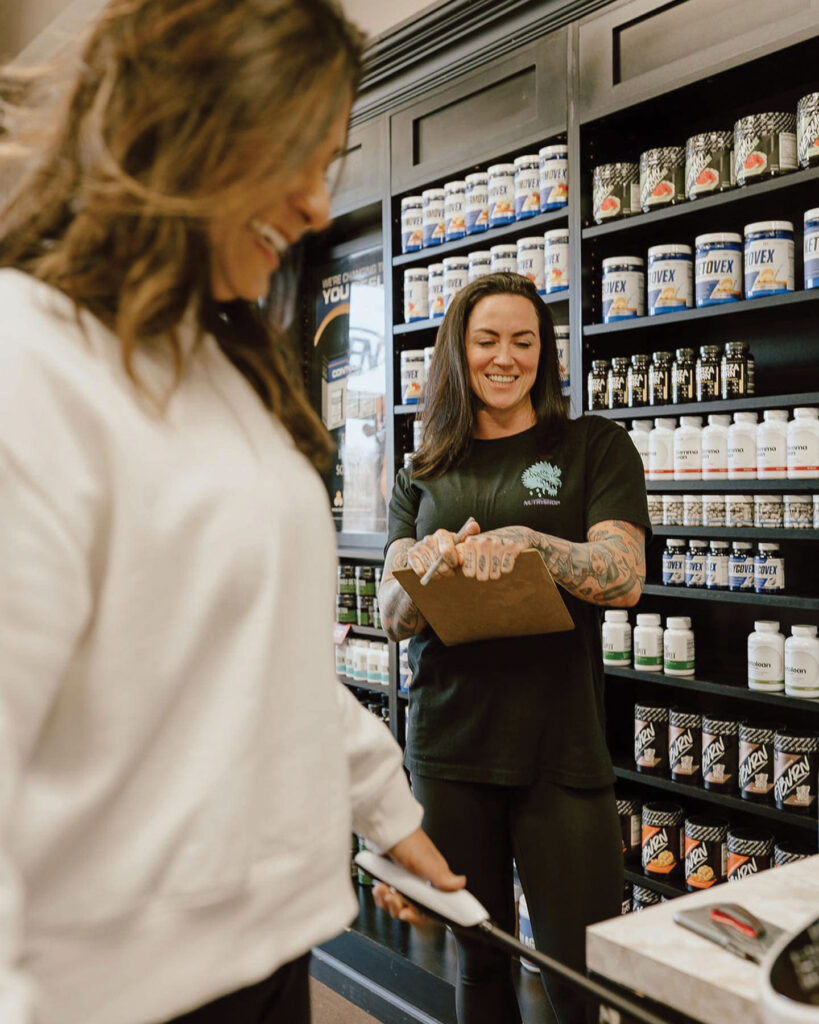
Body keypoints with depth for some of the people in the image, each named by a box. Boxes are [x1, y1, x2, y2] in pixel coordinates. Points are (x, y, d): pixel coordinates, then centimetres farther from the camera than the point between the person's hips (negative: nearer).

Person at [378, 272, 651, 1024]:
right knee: (478, 960, 15)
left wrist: (527, 541, -26)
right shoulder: (424, 476, 12)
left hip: (561, 746, -2)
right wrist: (429, 570, -16)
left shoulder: (595, 447, 4)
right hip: (447, 743, 3)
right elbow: (394, 616, 6)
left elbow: (624, 579, -8)